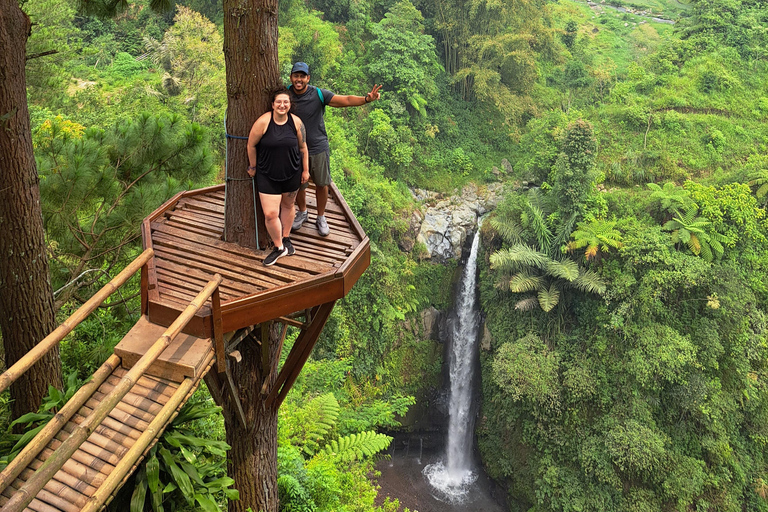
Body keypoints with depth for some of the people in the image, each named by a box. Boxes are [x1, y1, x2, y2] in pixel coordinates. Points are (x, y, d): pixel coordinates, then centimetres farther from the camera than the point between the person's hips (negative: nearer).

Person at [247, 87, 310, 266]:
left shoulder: (296, 122, -7)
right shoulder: (263, 122, -17)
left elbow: (303, 147, 4)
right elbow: (251, 145, -6)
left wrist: (305, 170, 6)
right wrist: (253, 166, 2)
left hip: (292, 174, 3)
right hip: (268, 176, -2)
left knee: (287, 206, 20)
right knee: (270, 214, -5)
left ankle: (286, 238, 42)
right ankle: (279, 247, 15)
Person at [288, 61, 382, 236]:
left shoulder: (319, 94, -13)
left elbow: (346, 100, -21)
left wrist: (367, 99, -37)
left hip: (318, 148, -1)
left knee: (322, 184, 10)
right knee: (298, 185, 13)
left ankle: (321, 218, 31)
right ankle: (302, 213, 42)